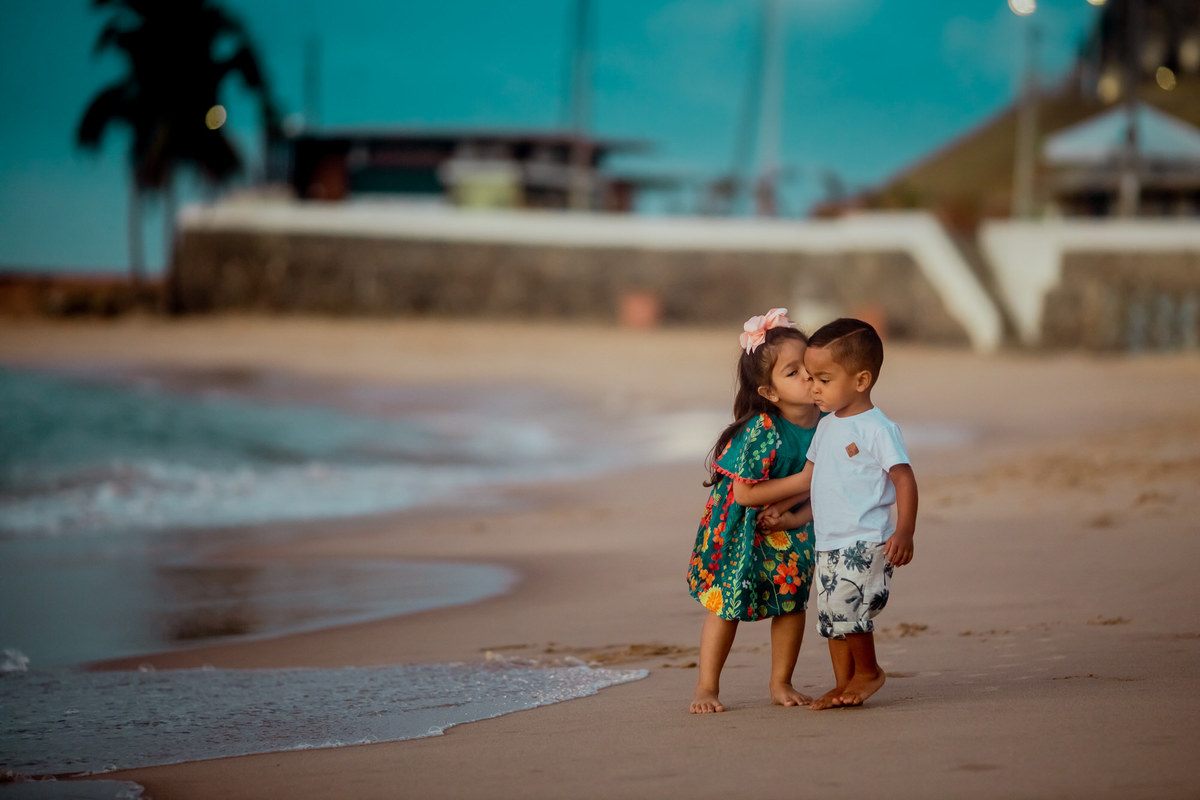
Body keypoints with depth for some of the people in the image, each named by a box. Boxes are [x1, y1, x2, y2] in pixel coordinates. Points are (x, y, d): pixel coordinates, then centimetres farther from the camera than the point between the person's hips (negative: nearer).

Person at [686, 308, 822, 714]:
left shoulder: (825, 424, -12)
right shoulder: (762, 430, -30)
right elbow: (744, 493, -30)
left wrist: (805, 512, -18)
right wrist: (801, 482, -28)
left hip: (788, 528, 5)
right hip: (739, 528, -5)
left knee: (793, 600, 8)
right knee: (726, 603, 1)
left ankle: (781, 683, 24)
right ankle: (707, 687, 13)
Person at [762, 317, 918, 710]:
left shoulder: (876, 428, -12)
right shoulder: (827, 426, 13)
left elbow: (904, 479, -15)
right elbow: (811, 473, 26)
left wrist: (905, 531, -23)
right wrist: (781, 505, 20)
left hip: (865, 542, -8)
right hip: (828, 542, 8)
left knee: (845, 604, -16)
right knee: (831, 615, 9)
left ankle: (868, 670, 5)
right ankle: (844, 685, 18)